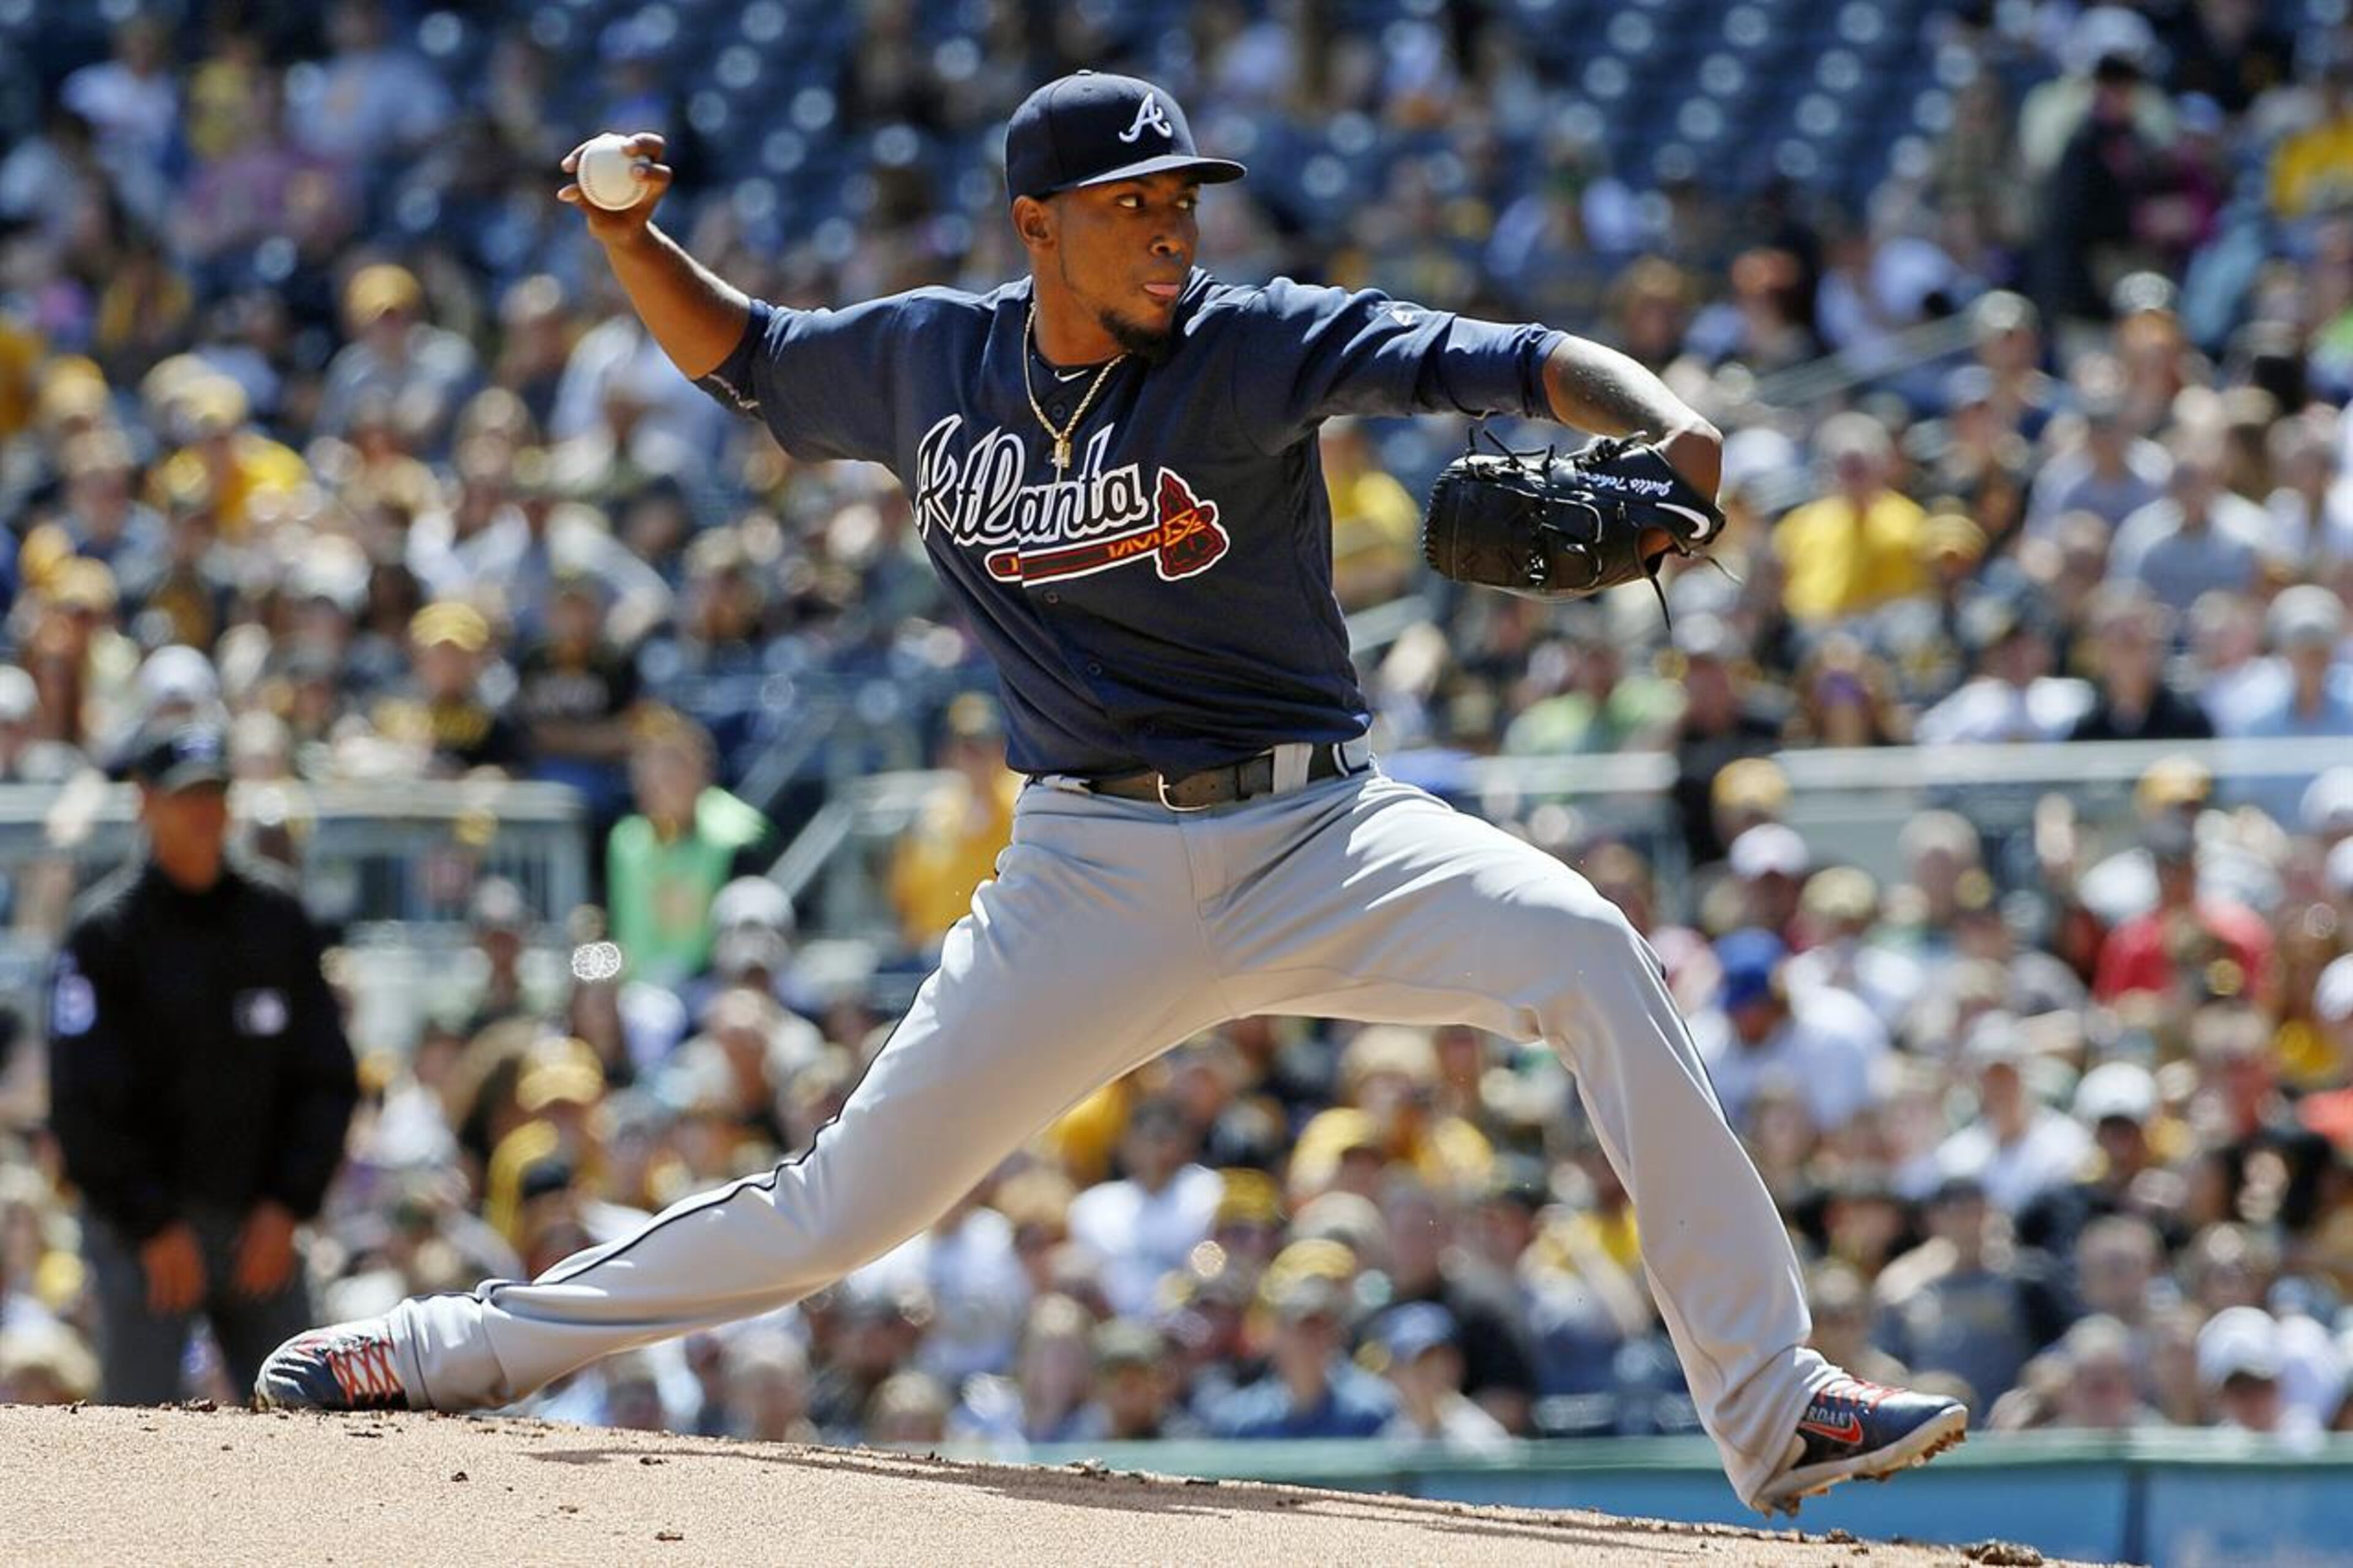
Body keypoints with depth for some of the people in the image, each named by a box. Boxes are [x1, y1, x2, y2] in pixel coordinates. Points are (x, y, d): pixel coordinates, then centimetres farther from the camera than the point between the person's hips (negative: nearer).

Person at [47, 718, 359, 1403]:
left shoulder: (277, 919, 8)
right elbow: (83, 1103, -9)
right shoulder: (106, 931, -5)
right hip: (145, 1224, -4)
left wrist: (288, 1206, -2)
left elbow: (327, 1079, 9)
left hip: (263, 1225, 4)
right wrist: (153, 1227, -13)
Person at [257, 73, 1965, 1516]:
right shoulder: (926, 358, 4)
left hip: (1315, 832, -2)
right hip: (1093, 875, 2)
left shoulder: (1251, 345, -7)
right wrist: (631, 241, 2)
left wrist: (1663, 421, -39)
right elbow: (738, 353, 22)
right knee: (849, 1202, 0)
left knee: (1585, 949, -28)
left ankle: (1768, 1403, -27)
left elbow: (1500, 361, -19)